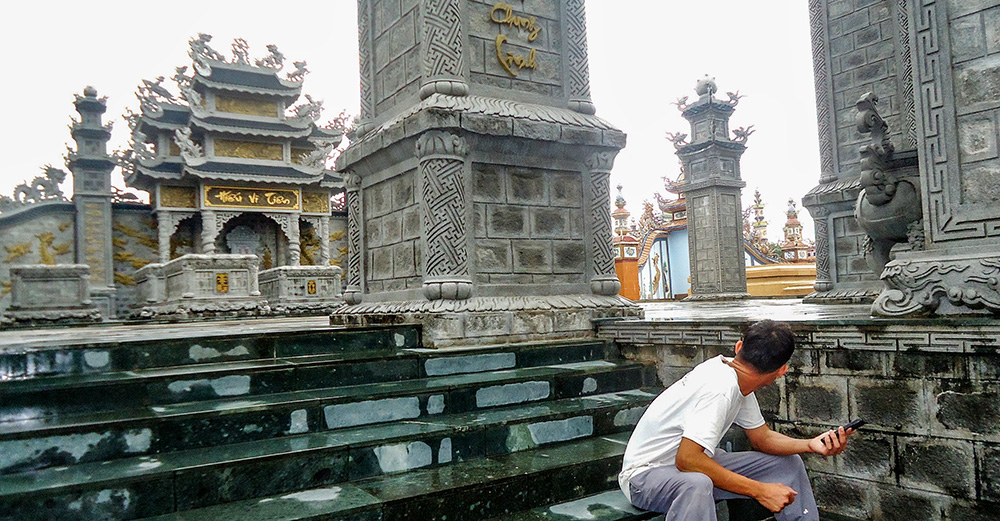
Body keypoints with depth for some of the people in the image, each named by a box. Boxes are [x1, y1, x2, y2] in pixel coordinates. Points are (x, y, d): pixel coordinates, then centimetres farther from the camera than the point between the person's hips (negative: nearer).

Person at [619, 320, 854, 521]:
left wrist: (811, 444, -8)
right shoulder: (721, 388, -30)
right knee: (696, 484, -44)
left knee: (789, 463, 8)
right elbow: (687, 459, -35)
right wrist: (760, 491, -30)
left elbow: (762, 438, 10)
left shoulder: (737, 378, -1)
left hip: (696, 463, 9)